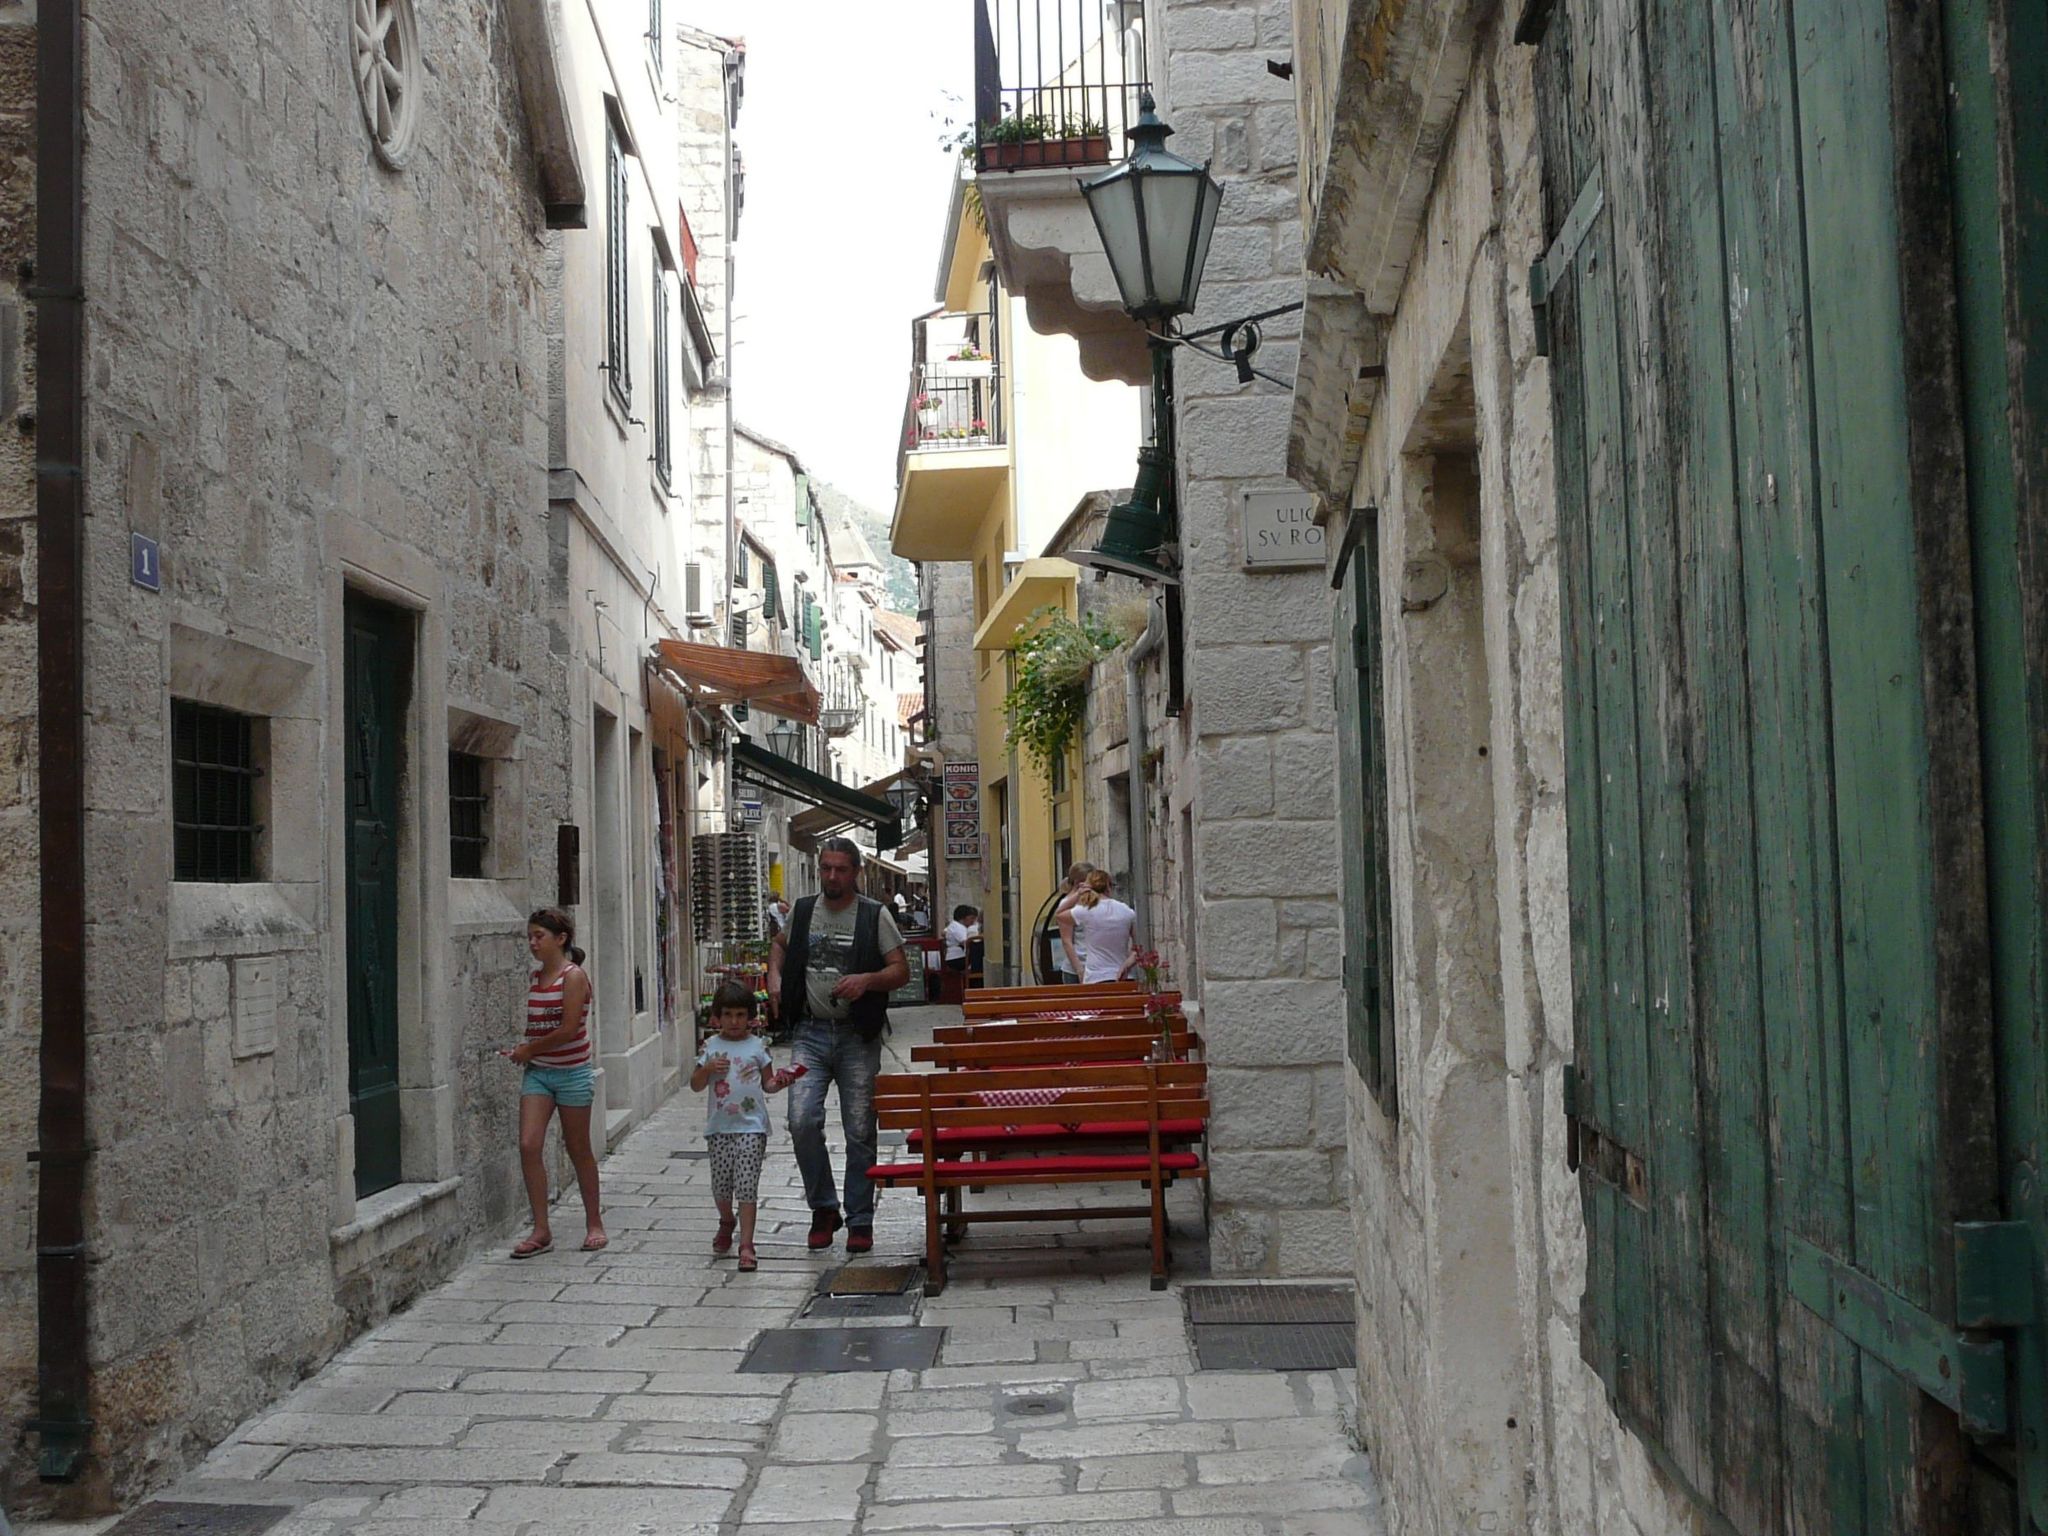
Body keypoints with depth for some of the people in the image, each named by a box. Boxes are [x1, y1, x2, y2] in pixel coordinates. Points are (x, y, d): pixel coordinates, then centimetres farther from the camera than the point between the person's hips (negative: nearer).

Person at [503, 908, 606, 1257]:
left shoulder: (574, 976, -12)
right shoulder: (536, 977, 9)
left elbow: (568, 1030, -18)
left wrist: (529, 1049, -9)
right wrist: (523, 1052, -2)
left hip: (572, 1072, -6)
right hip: (538, 1072, 6)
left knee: (578, 1150, 6)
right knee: (528, 1145, -8)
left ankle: (594, 1224, 22)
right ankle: (541, 1231, -1)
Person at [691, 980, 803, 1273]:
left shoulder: (757, 1046, 2)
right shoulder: (711, 1047, 4)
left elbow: (767, 1084, 9)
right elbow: (695, 1086, 7)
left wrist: (779, 1083, -12)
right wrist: (708, 1068, -12)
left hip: (751, 1127, -2)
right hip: (720, 1127, 2)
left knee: (747, 1185, -9)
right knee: (720, 1183, 11)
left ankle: (746, 1245, -8)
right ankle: (727, 1221, 42)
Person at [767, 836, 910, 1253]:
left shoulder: (875, 915, -2)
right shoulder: (803, 911, 8)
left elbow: (901, 970, -2)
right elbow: (780, 944, 28)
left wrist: (867, 979, -20)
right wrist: (775, 977, 10)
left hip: (857, 1035, -2)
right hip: (811, 1034, 2)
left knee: (860, 1132, 3)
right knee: (802, 1121, -11)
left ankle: (860, 1220, 15)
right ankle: (823, 1208, 9)